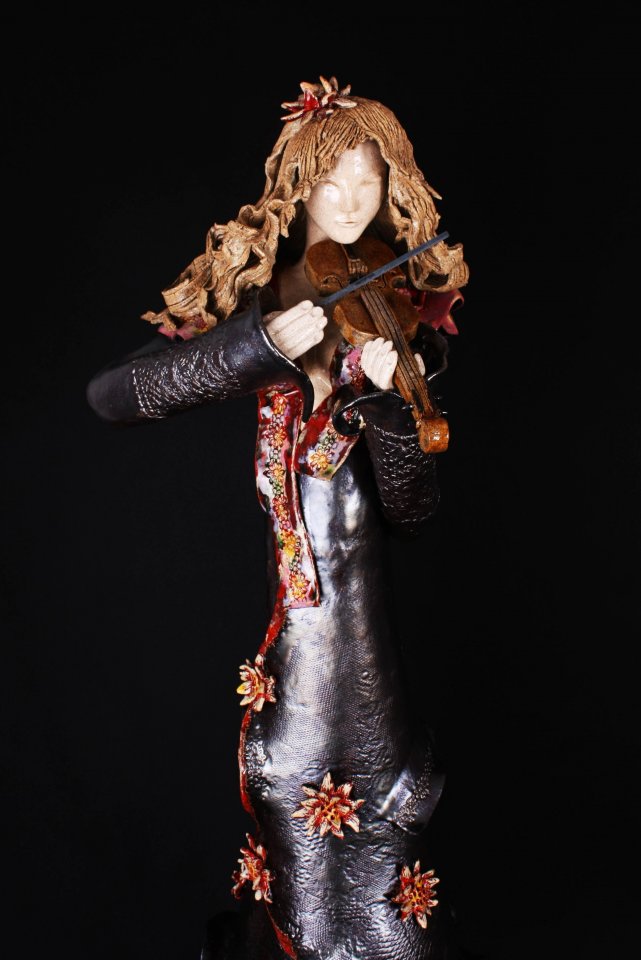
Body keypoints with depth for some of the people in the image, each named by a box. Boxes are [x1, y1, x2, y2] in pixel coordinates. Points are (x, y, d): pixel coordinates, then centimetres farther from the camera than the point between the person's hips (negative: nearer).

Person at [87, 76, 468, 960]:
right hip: (242, 582, -1)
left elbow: (412, 511, -6)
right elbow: (108, 396, -15)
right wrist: (261, 345, -22)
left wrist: (386, 395, -23)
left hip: (348, 585, 1)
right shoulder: (243, 296, 0)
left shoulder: (399, 313, 1)